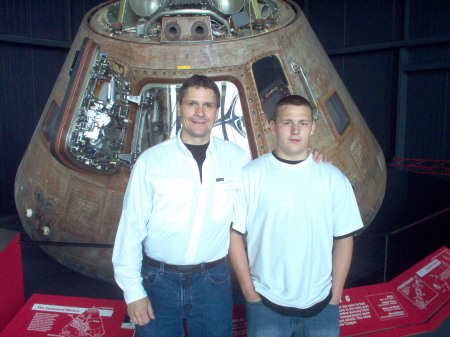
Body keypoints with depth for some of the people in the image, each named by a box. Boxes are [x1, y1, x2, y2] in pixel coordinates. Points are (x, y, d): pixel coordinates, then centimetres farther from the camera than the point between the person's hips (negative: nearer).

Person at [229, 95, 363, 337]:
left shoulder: (333, 179, -2)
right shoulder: (249, 176, -7)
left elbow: (344, 239, 2)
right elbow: (234, 234, -5)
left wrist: (335, 295, 1)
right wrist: (249, 291, -5)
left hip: (320, 304, 2)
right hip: (265, 302, -1)